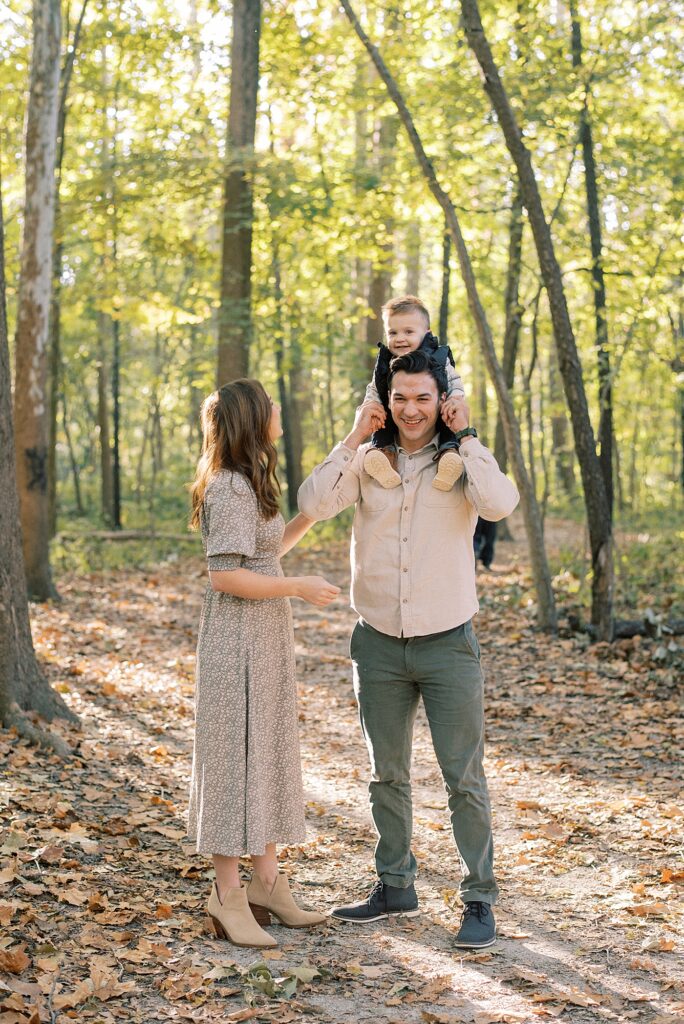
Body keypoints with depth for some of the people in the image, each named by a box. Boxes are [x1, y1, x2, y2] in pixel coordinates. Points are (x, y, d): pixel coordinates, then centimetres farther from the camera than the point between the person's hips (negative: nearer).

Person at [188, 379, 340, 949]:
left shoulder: (249, 485, 14)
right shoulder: (230, 488, -17)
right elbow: (226, 576, -22)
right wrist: (300, 587, -17)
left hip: (267, 640, 10)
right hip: (238, 640, -10)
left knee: (269, 754, 13)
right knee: (235, 755, -3)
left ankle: (267, 881, 22)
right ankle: (228, 896, 5)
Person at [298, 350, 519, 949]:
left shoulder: (462, 461, -3)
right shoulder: (367, 461, 2)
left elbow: (500, 504, -24)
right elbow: (313, 504, -13)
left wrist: (466, 435, -17)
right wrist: (354, 438, -12)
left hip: (447, 645, -3)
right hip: (379, 646, 3)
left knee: (464, 779, 0)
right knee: (387, 774, 15)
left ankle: (480, 900, 11)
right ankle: (395, 887, 30)